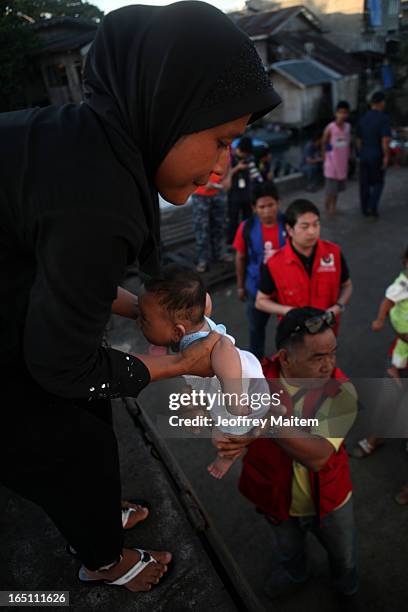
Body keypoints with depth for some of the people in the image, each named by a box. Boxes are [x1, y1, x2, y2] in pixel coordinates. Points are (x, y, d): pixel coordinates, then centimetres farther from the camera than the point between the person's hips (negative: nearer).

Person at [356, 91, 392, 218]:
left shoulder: (363, 118, 4)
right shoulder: (384, 118, -14)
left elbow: (359, 140, 9)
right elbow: (385, 140, -20)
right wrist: (386, 157, -15)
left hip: (364, 155, 5)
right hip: (377, 156, -5)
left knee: (364, 183, 10)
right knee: (378, 182, 10)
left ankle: (365, 209, 16)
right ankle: (373, 207, -3)